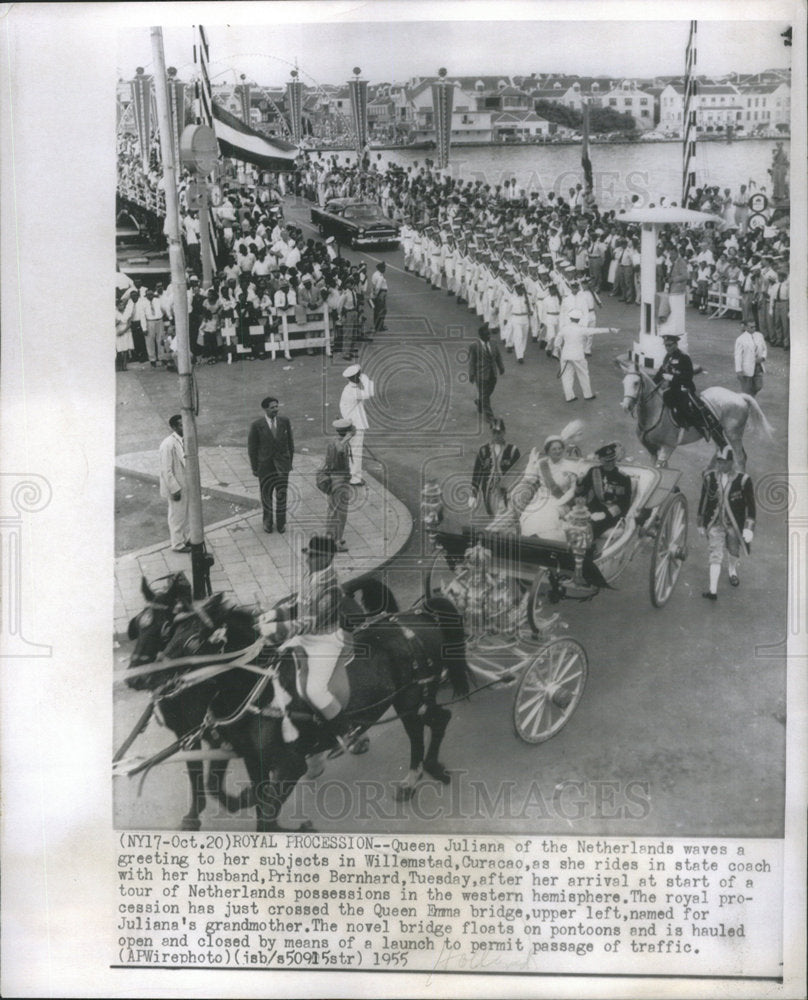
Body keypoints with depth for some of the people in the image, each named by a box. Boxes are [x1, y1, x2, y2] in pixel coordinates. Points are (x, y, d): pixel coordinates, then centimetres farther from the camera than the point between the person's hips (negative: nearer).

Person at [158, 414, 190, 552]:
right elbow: (166, 470, -23)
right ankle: (178, 544, 26)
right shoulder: (168, 444, -26)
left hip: (186, 485, 8)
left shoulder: (184, 440, 0)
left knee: (185, 514, 23)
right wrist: (175, 489, -21)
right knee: (177, 516, 10)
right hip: (176, 487, -8)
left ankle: (186, 538, 41)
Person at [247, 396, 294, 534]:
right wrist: (254, 468, -2)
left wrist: (290, 461, 6)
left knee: (281, 493, 1)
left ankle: (281, 521, 21)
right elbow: (252, 448, -5)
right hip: (265, 464, -1)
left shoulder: (284, 421, -5)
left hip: (282, 464, 1)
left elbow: (289, 442, 5)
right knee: (266, 494, 12)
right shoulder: (256, 425, -13)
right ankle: (268, 521, 35)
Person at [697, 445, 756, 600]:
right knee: (715, 556, -4)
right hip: (715, 523, 0)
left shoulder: (742, 479, -16)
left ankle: (732, 570, 54)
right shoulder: (709, 477, -8)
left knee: (733, 552, 21)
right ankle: (713, 590, -1)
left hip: (735, 524, 0)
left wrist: (749, 528, -12)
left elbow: (751, 505, -8)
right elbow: (703, 501, 4)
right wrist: (701, 524, 9)